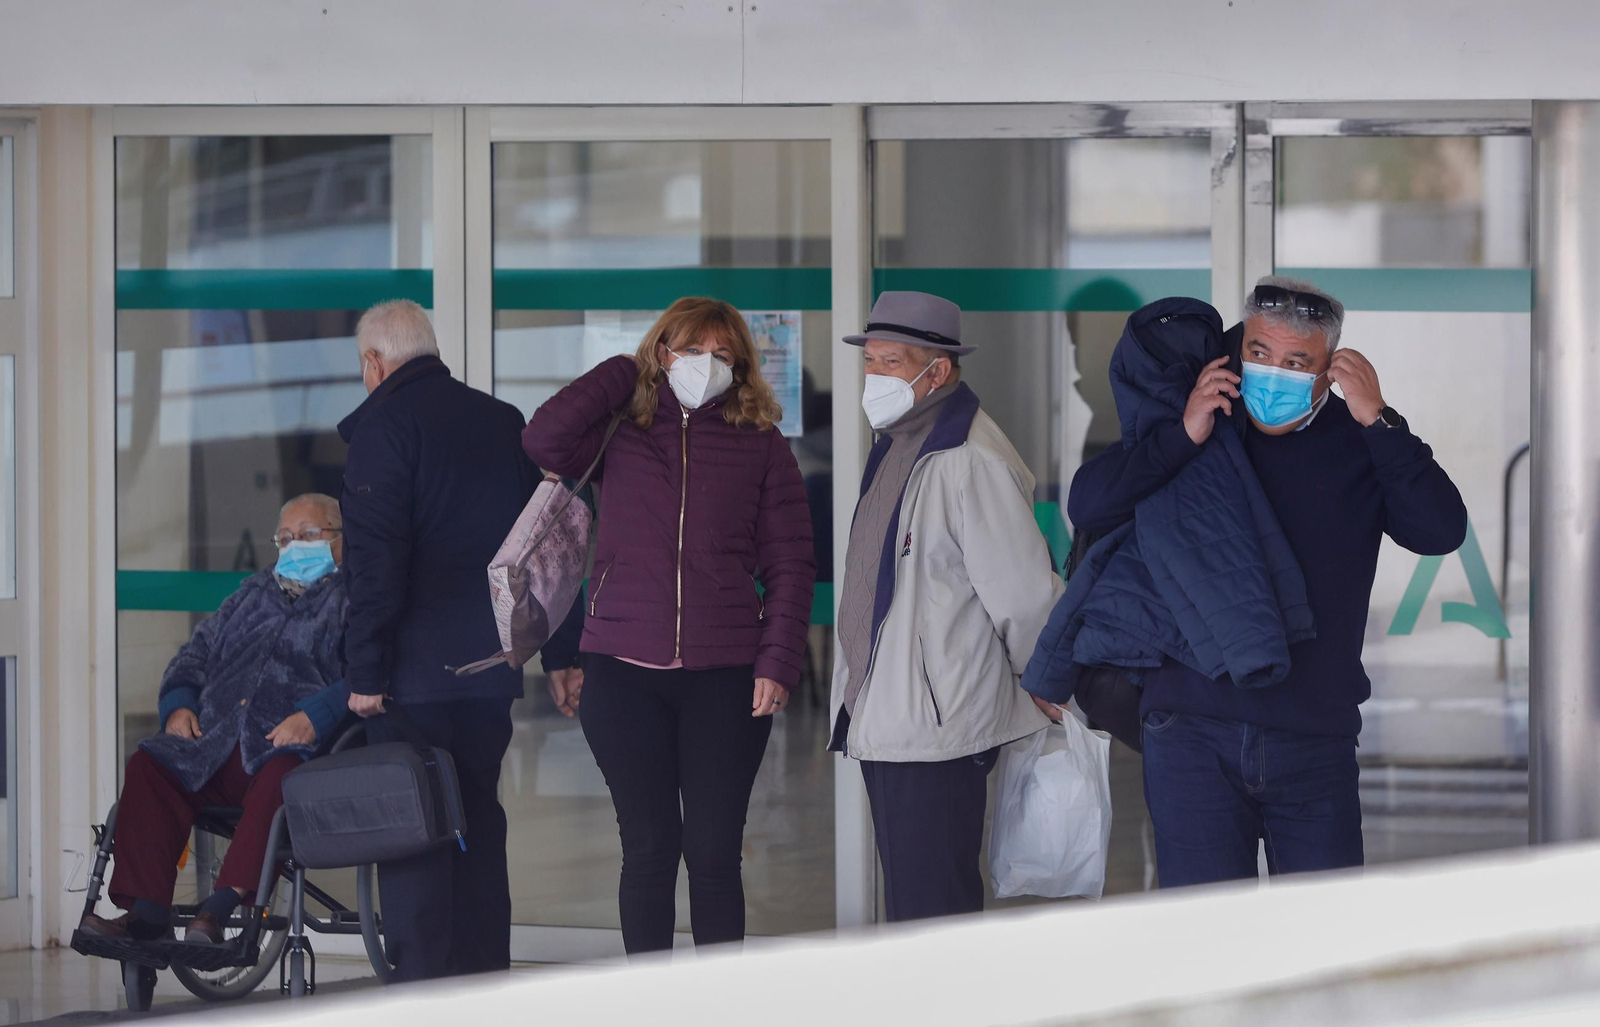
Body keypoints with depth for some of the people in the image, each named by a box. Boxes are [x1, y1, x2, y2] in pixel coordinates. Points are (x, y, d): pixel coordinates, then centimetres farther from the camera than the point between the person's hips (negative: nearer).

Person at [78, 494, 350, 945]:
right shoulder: (252, 595, 34)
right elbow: (196, 652, 34)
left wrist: (315, 716, -22)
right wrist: (179, 704, 12)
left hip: (293, 747, -6)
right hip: (215, 749, 6)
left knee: (280, 776, -39)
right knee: (148, 765, -20)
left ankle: (223, 906, -47)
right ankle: (146, 911, -27)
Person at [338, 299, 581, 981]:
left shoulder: (383, 424, -7)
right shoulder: (503, 420, 14)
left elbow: (375, 560, -15)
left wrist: (365, 671, -14)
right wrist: (561, 653, 18)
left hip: (417, 670, -7)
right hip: (493, 666, 7)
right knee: (478, 818, 14)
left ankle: (420, 989, -8)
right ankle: (484, 980, 17)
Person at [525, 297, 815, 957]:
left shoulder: (762, 446, 8)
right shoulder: (621, 432, 7)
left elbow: (790, 563, 6)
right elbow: (544, 439, -12)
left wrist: (778, 663, -5)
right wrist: (622, 375, 0)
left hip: (724, 678, 0)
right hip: (624, 673, 0)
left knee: (713, 852, -1)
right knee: (648, 848, 5)